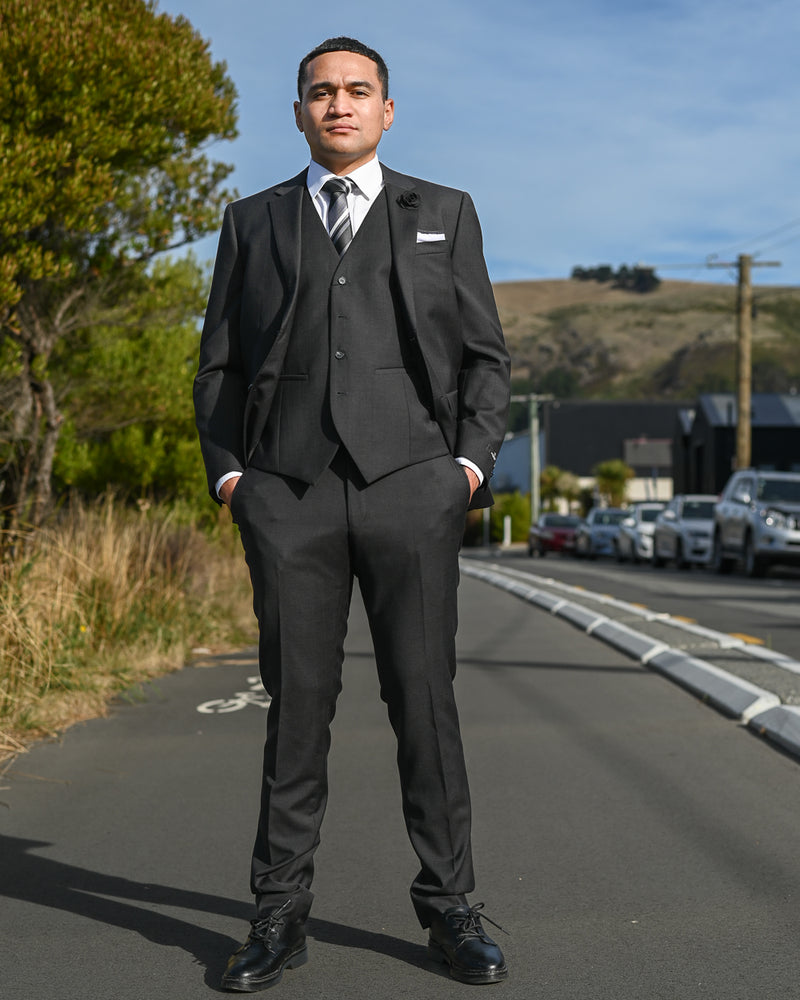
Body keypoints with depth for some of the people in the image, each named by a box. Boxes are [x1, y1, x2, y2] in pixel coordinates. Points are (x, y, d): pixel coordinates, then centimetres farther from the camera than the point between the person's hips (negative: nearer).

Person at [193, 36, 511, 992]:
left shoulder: (443, 213, 14)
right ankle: (280, 913, 10)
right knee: (296, 703, 2)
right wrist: (226, 472, 2)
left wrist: (472, 462, -2)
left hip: (410, 485, 0)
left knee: (425, 699, 0)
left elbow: (483, 353, 11)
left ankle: (448, 907, 11)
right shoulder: (252, 221, 16)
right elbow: (220, 363, 15)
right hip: (287, 491, 1)